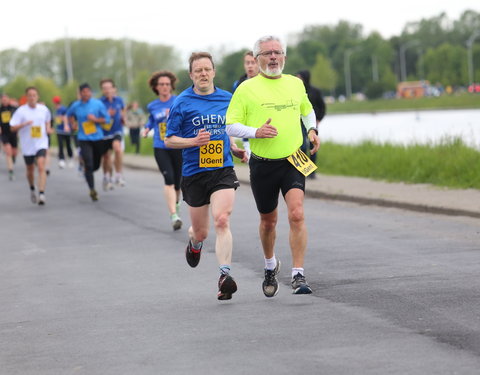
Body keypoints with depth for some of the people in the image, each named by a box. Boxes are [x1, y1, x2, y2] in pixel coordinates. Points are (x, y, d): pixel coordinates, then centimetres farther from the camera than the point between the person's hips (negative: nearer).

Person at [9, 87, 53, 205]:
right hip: (27, 145, 0)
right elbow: (13, 127, -9)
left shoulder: (44, 109, 0)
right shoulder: (21, 111, -8)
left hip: (41, 144, 0)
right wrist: (24, 124, -24)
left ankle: (41, 194, -24)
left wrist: (48, 128, 1)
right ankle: (32, 189, 43)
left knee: (41, 167, -19)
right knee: (30, 170, 15)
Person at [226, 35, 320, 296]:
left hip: (293, 161, 1)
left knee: (297, 215, -18)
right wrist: (256, 132, -21)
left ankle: (298, 276, -15)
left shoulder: (295, 84, 8)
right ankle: (270, 265, 41)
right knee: (268, 220, 13)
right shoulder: (247, 89, -3)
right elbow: (231, 126, -5)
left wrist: (312, 130, 10)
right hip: (262, 165, -1)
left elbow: (307, 110, 28)